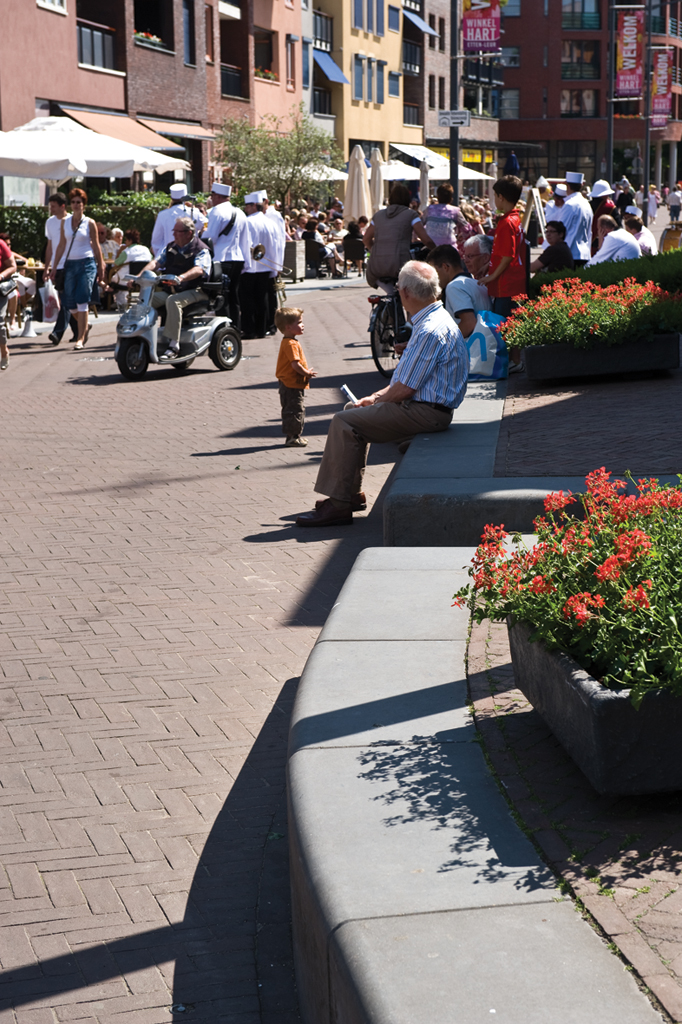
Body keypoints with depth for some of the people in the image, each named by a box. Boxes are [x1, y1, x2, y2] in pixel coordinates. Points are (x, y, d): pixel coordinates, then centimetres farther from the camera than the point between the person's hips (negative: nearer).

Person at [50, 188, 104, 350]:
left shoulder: (90, 223, 0)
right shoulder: (65, 222, 8)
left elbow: (96, 246, 4)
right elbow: (61, 245, 10)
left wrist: (101, 269, 4)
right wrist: (54, 267, 7)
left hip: (86, 263, -4)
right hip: (70, 264, 4)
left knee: (82, 300, -10)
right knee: (70, 302, 4)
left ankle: (81, 337, -7)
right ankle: (84, 327, 29)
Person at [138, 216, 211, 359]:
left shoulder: (201, 249, -5)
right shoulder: (170, 248, 16)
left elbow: (198, 270, -23)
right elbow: (155, 262, 6)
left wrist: (180, 278, -43)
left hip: (194, 291, -7)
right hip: (171, 290, 7)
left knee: (173, 301, -37)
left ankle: (172, 344, -38)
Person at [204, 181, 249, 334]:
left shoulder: (217, 211, -9)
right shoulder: (240, 213, 14)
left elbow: (210, 238, -12)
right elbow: (245, 241, 17)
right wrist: (245, 261, 21)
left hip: (222, 260, -7)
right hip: (238, 259, 7)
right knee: (233, 298, 12)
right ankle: (236, 330, 13)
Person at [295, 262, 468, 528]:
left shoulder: (430, 330, -22)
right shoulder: (435, 319, 13)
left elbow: (404, 388, -22)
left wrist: (376, 401, -4)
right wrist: (376, 396, 11)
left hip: (425, 412, -11)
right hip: (426, 407, 11)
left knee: (345, 422, -13)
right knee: (354, 411, 20)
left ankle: (339, 505, -10)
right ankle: (352, 493, 20)